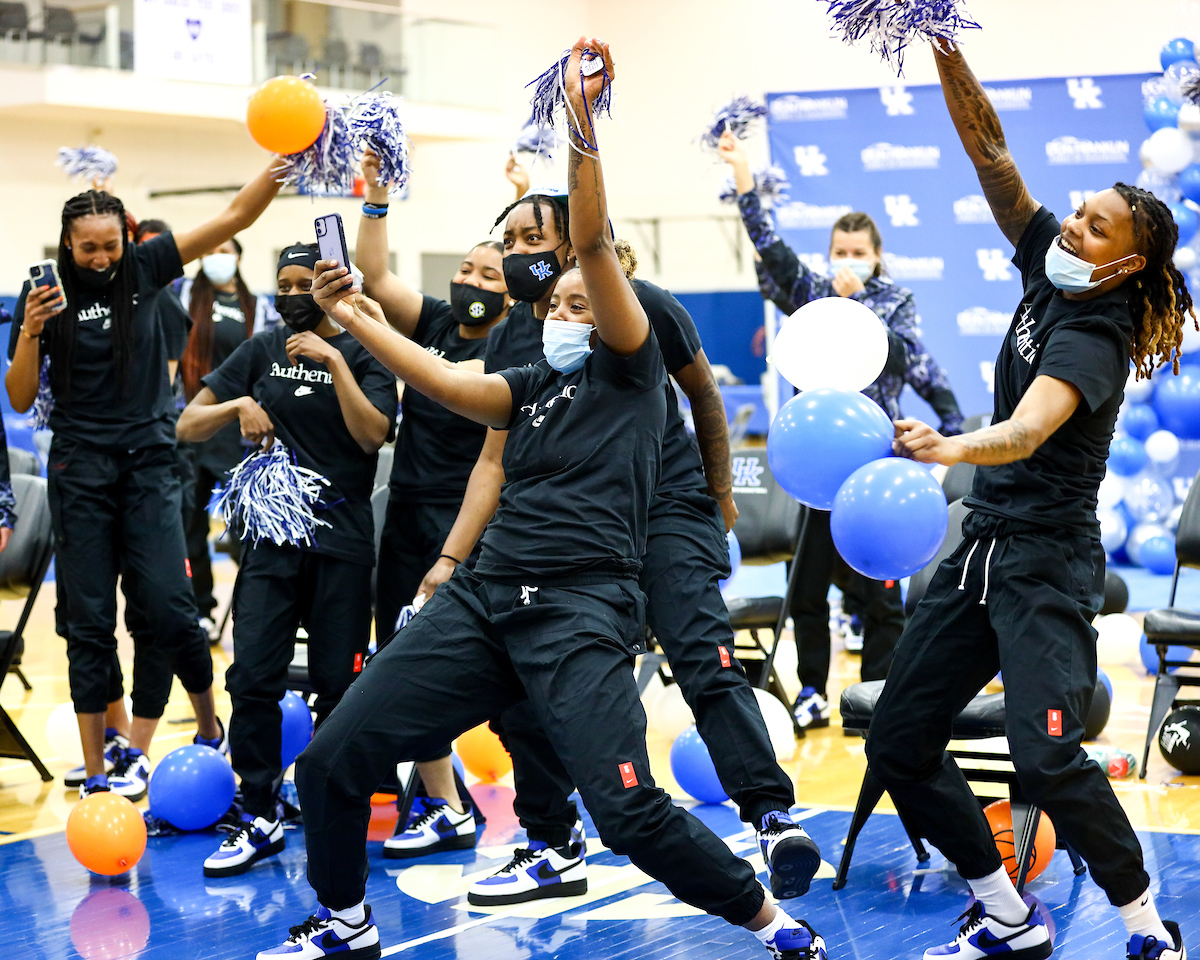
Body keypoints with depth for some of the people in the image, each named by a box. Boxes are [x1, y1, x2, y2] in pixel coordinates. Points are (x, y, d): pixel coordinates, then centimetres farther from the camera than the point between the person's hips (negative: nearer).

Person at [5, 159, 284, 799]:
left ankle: (210, 731, 15)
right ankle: (95, 774, 9)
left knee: (171, 607, -9)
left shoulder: (144, 267, 0)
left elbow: (235, 217, -5)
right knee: (89, 623, 2)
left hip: (148, 463, 0)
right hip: (80, 469, 0)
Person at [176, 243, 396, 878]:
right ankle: (259, 818, 0)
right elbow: (187, 428, 11)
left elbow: (373, 434, -13)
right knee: (253, 676, -8)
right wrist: (238, 405, -7)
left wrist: (334, 361, -17)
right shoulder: (261, 353, 12)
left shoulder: (360, 355, 4)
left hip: (341, 538, -2)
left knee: (338, 683, 0)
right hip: (271, 532, 2)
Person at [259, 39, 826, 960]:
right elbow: (448, 382, 7)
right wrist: (350, 315, 3)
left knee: (630, 815, -19)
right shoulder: (533, 385, 22)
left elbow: (593, 244, -7)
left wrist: (581, 125, -16)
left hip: (581, 608, -6)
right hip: (487, 596, 7)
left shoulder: (628, 366, 5)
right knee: (332, 758, 3)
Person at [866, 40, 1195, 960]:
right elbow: (991, 152, -2)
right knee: (899, 739, 5)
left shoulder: (1093, 336, -17)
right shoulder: (1048, 270, 4)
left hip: (1048, 564, -8)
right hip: (982, 548, 8)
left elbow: (1025, 431, -35)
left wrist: (945, 447, -54)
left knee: (1046, 757, -21)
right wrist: (950, 59, -15)